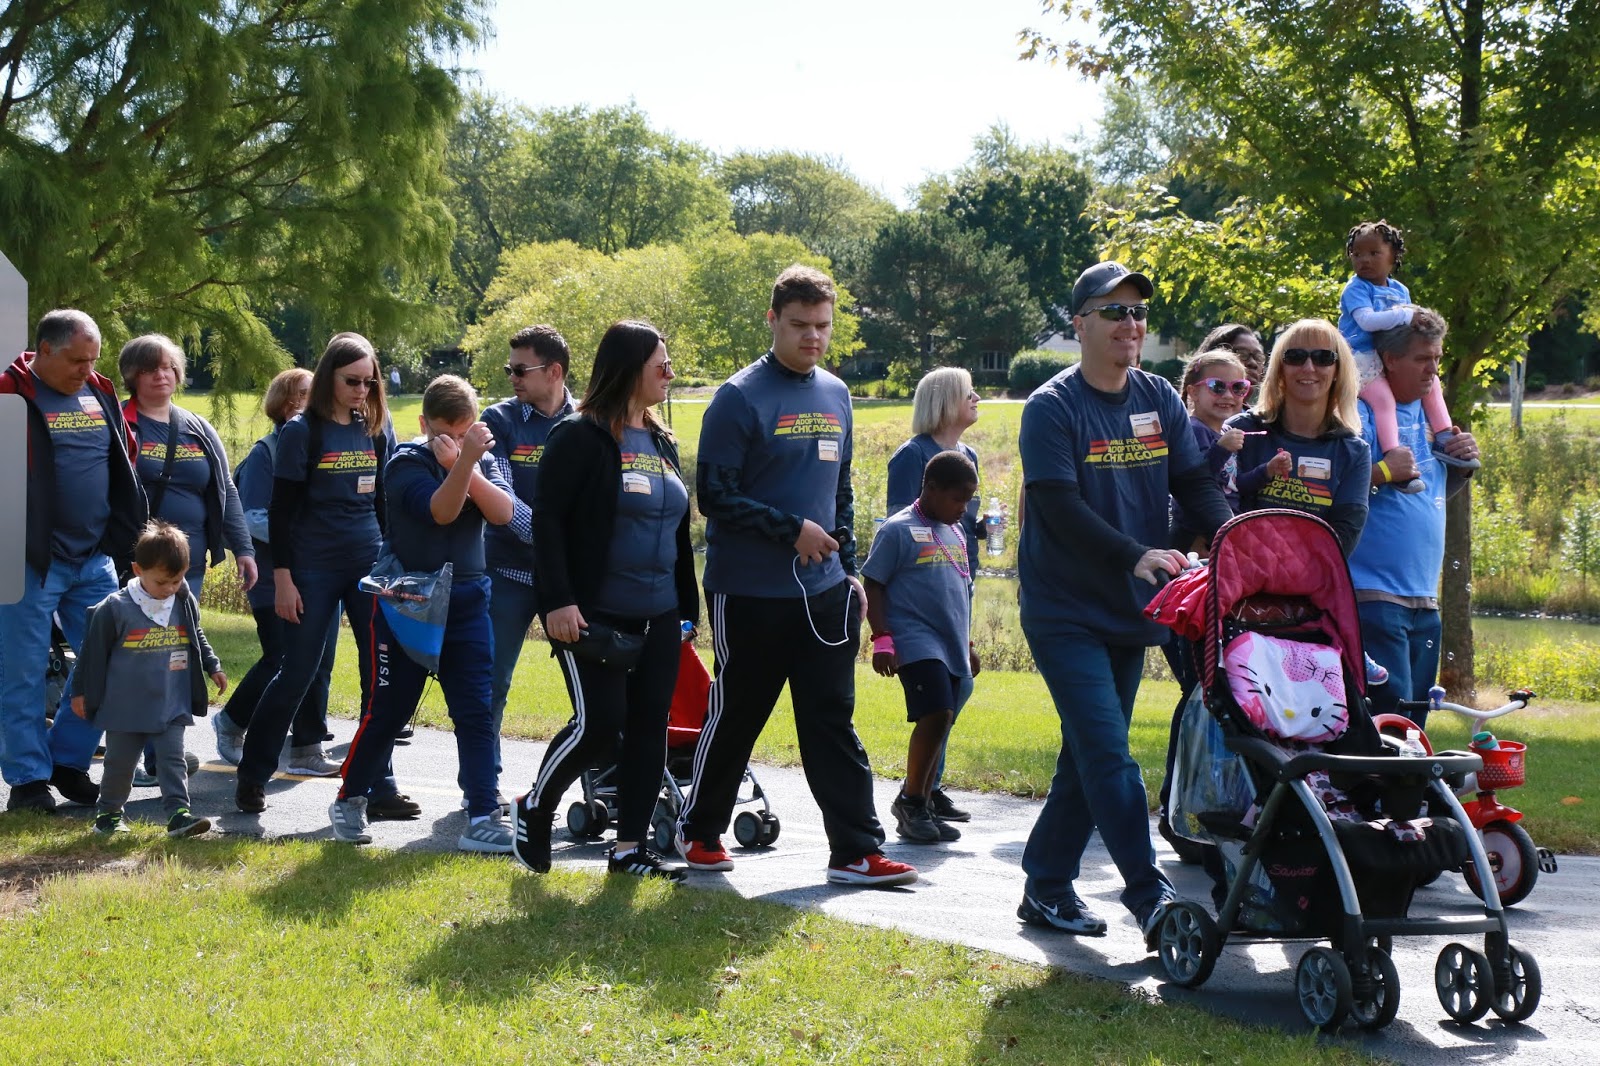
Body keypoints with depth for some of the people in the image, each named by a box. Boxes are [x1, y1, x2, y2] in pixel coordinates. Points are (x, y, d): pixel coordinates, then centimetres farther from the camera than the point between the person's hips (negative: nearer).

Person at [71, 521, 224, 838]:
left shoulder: (186, 604, -1)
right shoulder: (115, 608, -13)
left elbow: (197, 638, 19)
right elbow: (93, 651, -4)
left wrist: (213, 668, 16)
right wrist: (81, 692, 2)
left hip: (171, 706, 2)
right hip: (125, 707, -2)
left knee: (172, 759, -4)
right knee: (120, 762, 10)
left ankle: (178, 813, -8)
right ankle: (108, 812, 27)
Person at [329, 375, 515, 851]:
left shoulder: (482, 459, 5)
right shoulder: (406, 463, -9)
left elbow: (503, 512, -13)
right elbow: (440, 512, -26)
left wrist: (465, 464, -23)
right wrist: (464, 461, -38)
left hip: (466, 602, 3)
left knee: (475, 712, -3)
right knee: (388, 709, 4)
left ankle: (483, 818, -3)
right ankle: (349, 801, 23)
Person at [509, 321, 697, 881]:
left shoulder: (663, 443, 15)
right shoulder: (580, 436, -8)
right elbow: (547, 520, -12)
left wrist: (687, 608, 17)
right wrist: (558, 600, -19)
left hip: (657, 619, 7)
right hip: (593, 616, -7)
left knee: (649, 726, 3)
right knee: (599, 721, -11)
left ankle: (629, 847, 11)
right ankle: (534, 808, 13)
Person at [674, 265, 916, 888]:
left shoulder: (835, 395, 12)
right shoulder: (741, 398, -10)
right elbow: (714, 494, -13)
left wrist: (849, 567, 14)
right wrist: (792, 528, -17)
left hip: (824, 591, 6)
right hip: (750, 594, -5)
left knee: (834, 721, 3)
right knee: (736, 717, 6)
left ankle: (857, 850, 4)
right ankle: (700, 832, 24)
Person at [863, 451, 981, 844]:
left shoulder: (954, 533, 18)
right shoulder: (898, 530, -5)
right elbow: (874, 585, -6)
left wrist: (967, 644, 26)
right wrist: (882, 638, -13)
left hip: (950, 646, 8)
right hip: (916, 642, -8)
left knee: (939, 724, 8)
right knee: (936, 715, -19)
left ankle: (922, 807, 16)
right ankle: (910, 801, -6)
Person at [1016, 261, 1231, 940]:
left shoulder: (1159, 400, 8)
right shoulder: (1052, 407, -11)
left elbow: (1194, 483, 4)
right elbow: (1060, 508, -20)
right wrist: (1135, 555, -32)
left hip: (1129, 609, 6)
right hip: (1066, 611, -6)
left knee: (1088, 757, 11)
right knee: (1108, 755, -12)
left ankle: (1046, 888, 22)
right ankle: (1149, 896, -12)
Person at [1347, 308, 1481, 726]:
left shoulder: (1428, 413, 16)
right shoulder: (1359, 412, -10)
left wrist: (1462, 466, 8)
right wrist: (1383, 471, -25)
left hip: (1424, 597, 9)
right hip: (1373, 593, -9)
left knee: (1415, 718, 11)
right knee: (1391, 713, -13)